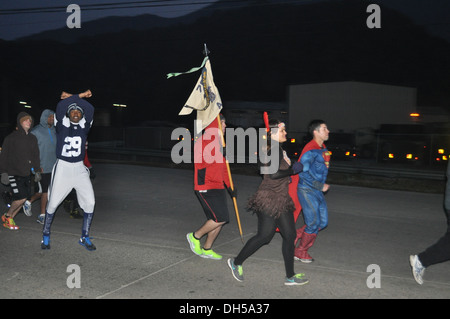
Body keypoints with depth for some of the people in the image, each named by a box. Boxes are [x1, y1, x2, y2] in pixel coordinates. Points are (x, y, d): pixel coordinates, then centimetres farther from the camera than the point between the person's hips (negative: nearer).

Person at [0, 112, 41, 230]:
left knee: (22, 200, 2)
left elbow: (36, 156, 18)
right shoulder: (11, 138, -4)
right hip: (14, 173, -6)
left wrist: (37, 171, 13)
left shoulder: (32, 138, 12)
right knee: (21, 198, -14)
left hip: (26, 174, 6)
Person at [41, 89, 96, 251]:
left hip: (79, 169, 2)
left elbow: (90, 108, -11)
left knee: (90, 202, -5)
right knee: (53, 203, 3)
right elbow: (61, 106, -17)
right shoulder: (62, 124, 0)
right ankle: (45, 236, 22)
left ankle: (85, 237, 8)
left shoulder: (84, 126, 5)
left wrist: (72, 97, -7)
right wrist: (80, 96, -11)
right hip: (62, 167, -2)